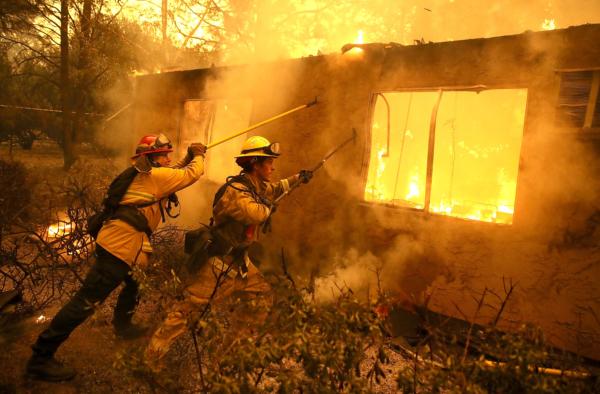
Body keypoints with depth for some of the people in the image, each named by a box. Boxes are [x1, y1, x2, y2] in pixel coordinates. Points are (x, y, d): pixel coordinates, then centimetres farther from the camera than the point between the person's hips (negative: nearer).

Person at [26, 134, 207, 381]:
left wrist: (188, 159, 29)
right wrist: (198, 156, 15)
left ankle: (122, 325, 48)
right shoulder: (156, 175, -7)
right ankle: (41, 358, -2)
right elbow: (192, 174, -3)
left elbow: (174, 175, 35)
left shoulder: (144, 175, 19)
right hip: (120, 244, -11)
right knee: (87, 300, -8)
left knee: (134, 282, 30)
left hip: (117, 240, 11)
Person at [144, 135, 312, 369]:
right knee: (190, 307, -4)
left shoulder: (258, 187, 5)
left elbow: (274, 190, 28)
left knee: (263, 297, 15)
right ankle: (153, 355, 9)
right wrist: (268, 208, -17)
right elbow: (257, 214, -39)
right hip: (220, 263, -9)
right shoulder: (235, 190, -25)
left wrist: (297, 178, 28)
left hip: (241, 261, 9)